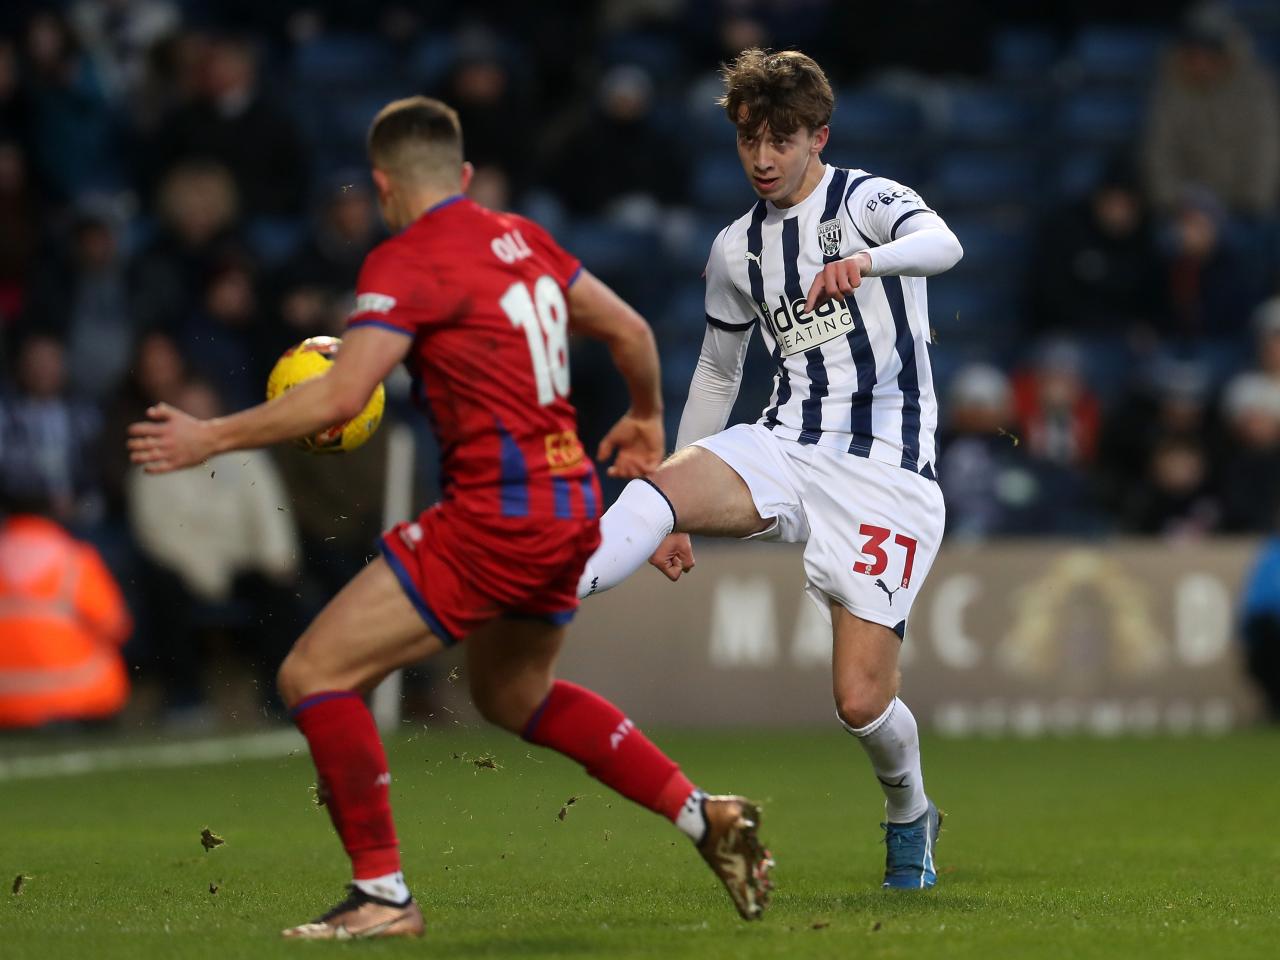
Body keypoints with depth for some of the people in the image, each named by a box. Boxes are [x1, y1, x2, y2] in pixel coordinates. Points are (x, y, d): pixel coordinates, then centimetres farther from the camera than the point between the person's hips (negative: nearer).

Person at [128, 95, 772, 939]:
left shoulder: (406, 261, -11)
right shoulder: (521, 238, 12)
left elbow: (339, 399, -20)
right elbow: (630, 331, 20)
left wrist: (211, 438, -10)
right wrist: (646, 417, 39)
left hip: (499, 515, -9)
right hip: (571, 504, 9)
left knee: (315, 675, -5)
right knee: (515, 696, 31)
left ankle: (383, 895, -4)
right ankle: (706, 818, 27)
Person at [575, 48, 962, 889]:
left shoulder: (867, 199, -4)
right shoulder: (738, 249, 14)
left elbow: (943, 244, -26)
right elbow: (718, 373, 24)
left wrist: (866, 261, -49)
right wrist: (681, 517, 22)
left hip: (886, 475, -5)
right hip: (786, 448, 5)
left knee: (862, 702, -9)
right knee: (657, 490, -29)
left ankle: (910, 815, 23)